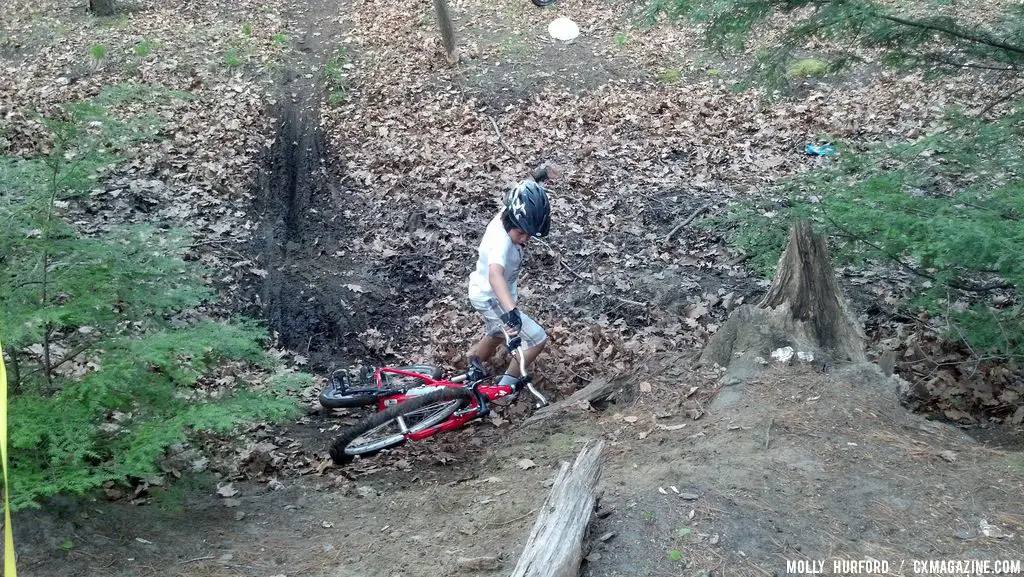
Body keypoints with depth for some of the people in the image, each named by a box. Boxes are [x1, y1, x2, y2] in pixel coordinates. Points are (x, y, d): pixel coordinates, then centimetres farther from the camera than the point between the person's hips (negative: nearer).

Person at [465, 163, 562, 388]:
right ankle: (507, 385, 8)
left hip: (485, 293, 9)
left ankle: (475, 369, 56)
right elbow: (496, 275, -58)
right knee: (537, 339, -6)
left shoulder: (505, 215, -15)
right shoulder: (501, 240, -40)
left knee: (496, 335, 33)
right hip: (492, 299, -9)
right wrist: (511, 311, -70)